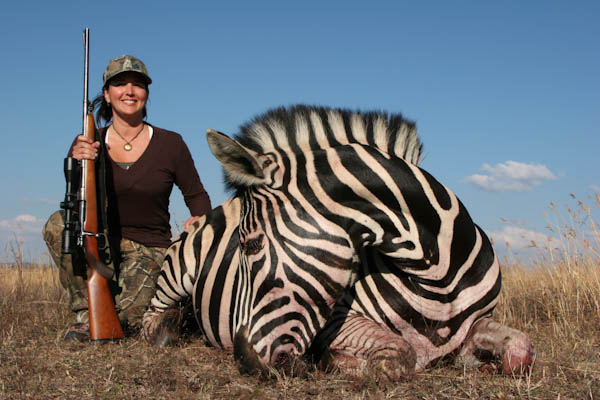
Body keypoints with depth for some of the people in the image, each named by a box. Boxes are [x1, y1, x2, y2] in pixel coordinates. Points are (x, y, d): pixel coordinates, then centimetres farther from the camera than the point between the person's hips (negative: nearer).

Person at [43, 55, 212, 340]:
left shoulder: (170, 144, -4)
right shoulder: (88, 144, -2)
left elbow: (196, 195, 5)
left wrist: (200, 220, -18)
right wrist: (77, 165, -31)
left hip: (149, 249, -2)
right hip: (102, 244, 2)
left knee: (126, 322, -24)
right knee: (58, 223, -28)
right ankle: (84, 316, -13)